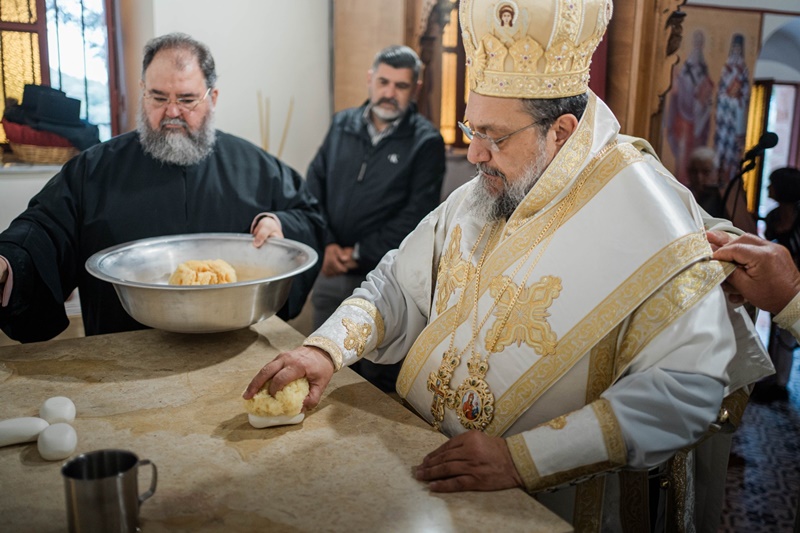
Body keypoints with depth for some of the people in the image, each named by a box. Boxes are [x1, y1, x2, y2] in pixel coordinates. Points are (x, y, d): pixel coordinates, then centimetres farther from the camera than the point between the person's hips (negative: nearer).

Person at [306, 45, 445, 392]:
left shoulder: (426, 142, -4)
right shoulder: (342, 125, 9)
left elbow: (416, 215, -11)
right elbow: (314, 186, 7)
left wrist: (359, 253, -12)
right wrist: (327, 245, -7)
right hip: (331, 273, 4)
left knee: (378, 383, 6)